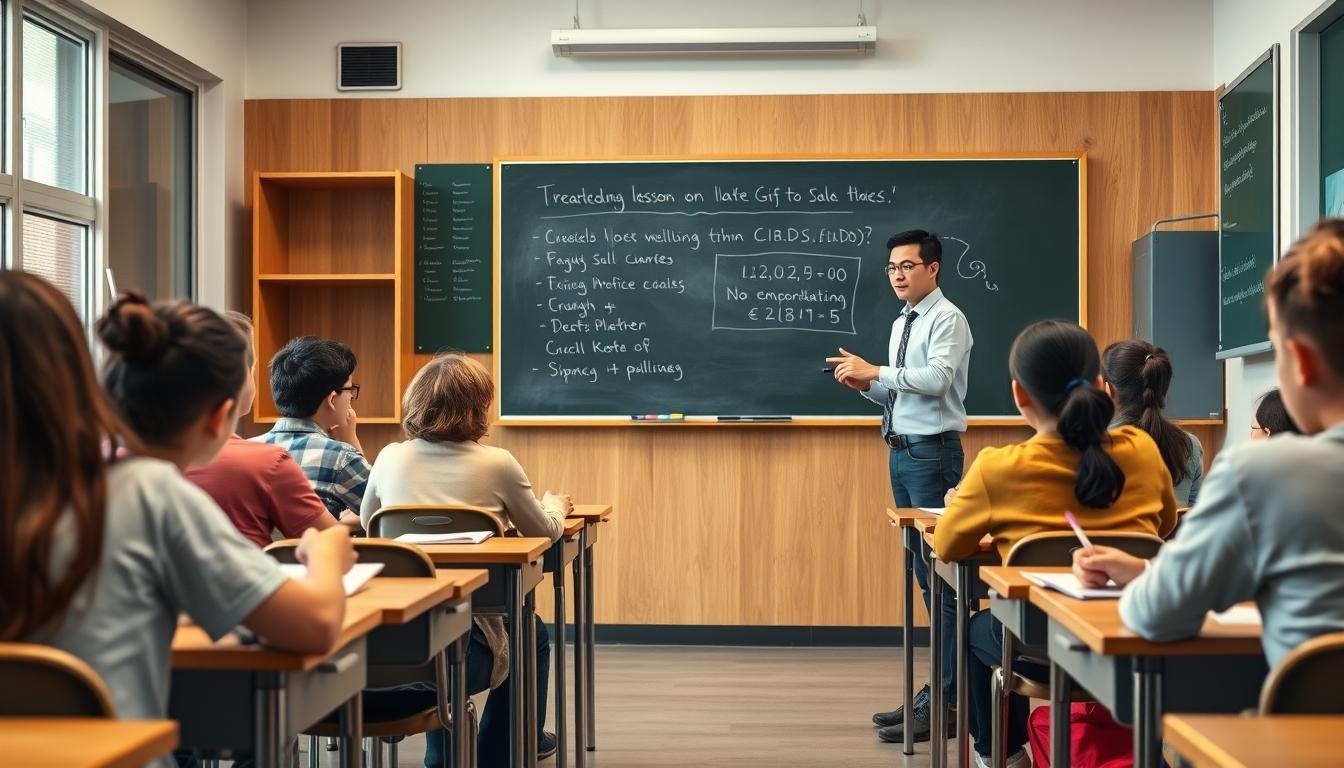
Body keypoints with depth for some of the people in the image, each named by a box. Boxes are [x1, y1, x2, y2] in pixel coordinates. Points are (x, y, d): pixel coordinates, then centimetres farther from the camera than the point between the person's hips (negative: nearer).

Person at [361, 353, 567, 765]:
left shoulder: (390, 459, 2)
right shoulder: (497, 465, -7)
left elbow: (367, 524, 21)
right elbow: (544, 531, 9)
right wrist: (554, 505, 32)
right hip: (464, 650, -3)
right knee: (532, 634, 30)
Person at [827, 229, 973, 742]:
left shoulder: (947, 319, -8)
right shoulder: (901, 324, 18)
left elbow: (937, 379, -23)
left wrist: (874, 371, -18)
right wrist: (867, 385, 2)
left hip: (932, 453, -9)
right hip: (901, 450, 9)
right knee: (922, 570, 11)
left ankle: (946, 699, -4)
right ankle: (938, 690, 18)